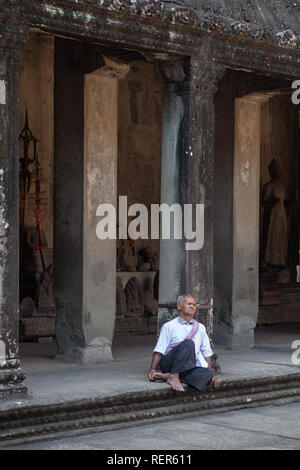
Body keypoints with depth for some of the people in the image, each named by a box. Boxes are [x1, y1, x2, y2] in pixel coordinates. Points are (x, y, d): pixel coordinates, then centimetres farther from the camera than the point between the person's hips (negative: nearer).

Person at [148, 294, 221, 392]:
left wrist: (211, 375, 6)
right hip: (169, 364, -4)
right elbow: (159, 350, 0)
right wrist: (152, 369, -16)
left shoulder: (200, 328, 20)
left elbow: (207, 353, 18)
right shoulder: (169, 326, 8)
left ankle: (166, 376, -34)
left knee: (207, 374, -33)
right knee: (188, 343, -31)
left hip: (188, 368, 4)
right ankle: (173, 376, -34)